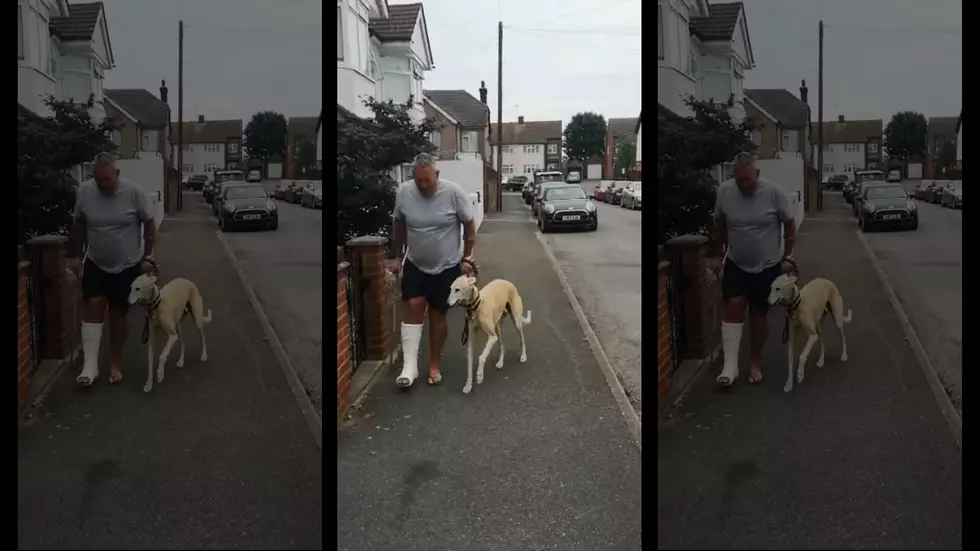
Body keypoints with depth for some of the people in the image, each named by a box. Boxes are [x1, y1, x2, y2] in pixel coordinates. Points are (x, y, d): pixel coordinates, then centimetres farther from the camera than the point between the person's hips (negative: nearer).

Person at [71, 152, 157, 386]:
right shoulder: (84, 191, -11)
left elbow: (149, 224, -6)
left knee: (118, 313, 5)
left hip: (127, 266, -1)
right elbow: (79, 224, 5)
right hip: (95, 264, 1)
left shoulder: (133, 191, -18)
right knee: (94, 305, -13)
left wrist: (147, 257, -3)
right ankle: (90, 365, -10)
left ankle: (114, 364, 20)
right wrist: (85, 249, 8)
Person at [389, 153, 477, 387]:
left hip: (447, 267, -1)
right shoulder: (403, 191, -11)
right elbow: (399, 225, 5)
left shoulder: (453, 192, -18)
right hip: (415, 265, 1)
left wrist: (466, 258, -5)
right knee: (413, 307, -11)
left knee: (437, 314, 5)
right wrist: (398, 256, 9)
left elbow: (469, 226, -7)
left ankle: (433, 365, 19)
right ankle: (409, 365, -6)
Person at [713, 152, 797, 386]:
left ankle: (754, 363, 22)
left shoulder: (773, 191, -17)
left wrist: (787, 255, 1)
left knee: (758, 314, 6)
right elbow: (719, 224, 6)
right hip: (736, 264, 1)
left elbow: (789, 223, -4)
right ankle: (730, 365, -9)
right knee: (733, 306, -12)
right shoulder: (724, 190, -11)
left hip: (767, 266, -1)